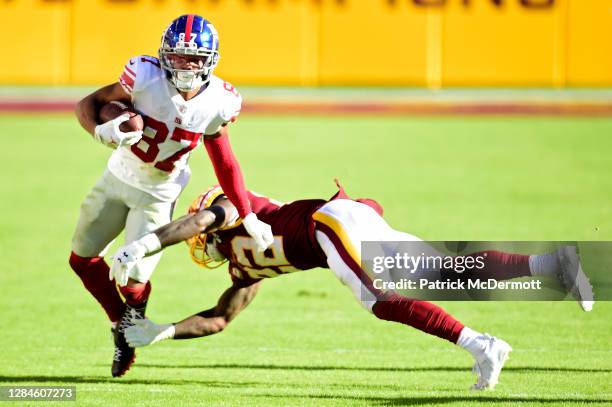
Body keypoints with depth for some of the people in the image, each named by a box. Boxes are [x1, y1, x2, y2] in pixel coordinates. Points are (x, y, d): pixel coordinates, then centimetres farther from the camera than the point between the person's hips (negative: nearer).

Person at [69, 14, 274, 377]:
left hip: (157, 196, -1)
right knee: (83, 259, 11)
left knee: (133, 281, -8)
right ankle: (121, 323, 35)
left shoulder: (216, 104, -17)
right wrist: (101, 131, -36)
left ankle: (133, 318, 29)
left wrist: (249, 218, -3)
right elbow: (88, 104, -13)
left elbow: (225, 163, -3)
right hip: (118, 180, 1)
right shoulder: (146, 79, -24)